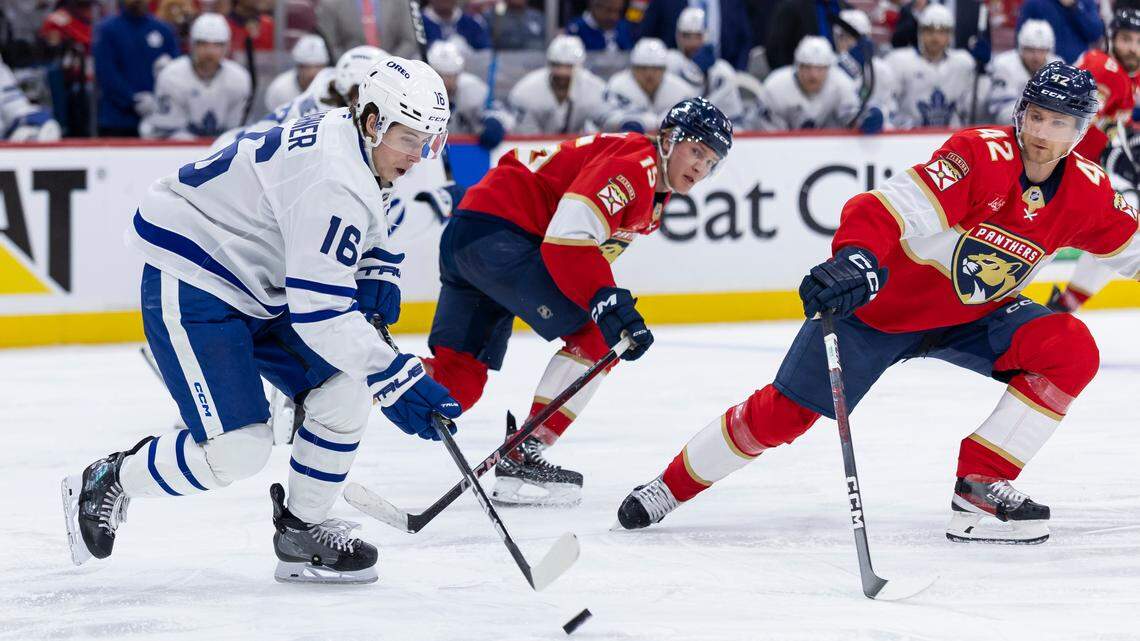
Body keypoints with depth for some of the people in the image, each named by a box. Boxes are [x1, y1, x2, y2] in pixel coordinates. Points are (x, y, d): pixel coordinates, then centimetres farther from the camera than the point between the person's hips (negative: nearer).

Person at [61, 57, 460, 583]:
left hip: (259, 292, 10)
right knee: (238, 448, -16)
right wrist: (397, 380, -30)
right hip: (189, 282, -10)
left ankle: (302, 532, 12)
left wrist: (375, 274, 2)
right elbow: (318, 310, -32)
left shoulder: (364, 149, 2)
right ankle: (105, 483, 6)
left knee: (344, 392, -1)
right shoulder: (333, 178, -29)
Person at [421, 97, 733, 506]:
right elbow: (567, 238, -27)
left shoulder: (651, 197, 19)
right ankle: (522, 457, -14)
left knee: (456, 381, 7)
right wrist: (607, 301, -33)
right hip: (495, 231, -11)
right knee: (593, 335, -12)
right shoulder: (633, 165, -15)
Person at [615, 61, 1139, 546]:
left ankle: (981, 484, -14)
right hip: (880, 302, -5)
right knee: (783, 414, -4)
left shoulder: (1087, 192, -9)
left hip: (973, 316, 5)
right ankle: (673, 483, 19)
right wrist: (855, 260, -55)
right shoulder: (982, 155, -28)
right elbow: (887, 209, -39)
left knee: (1072, 350, -18)